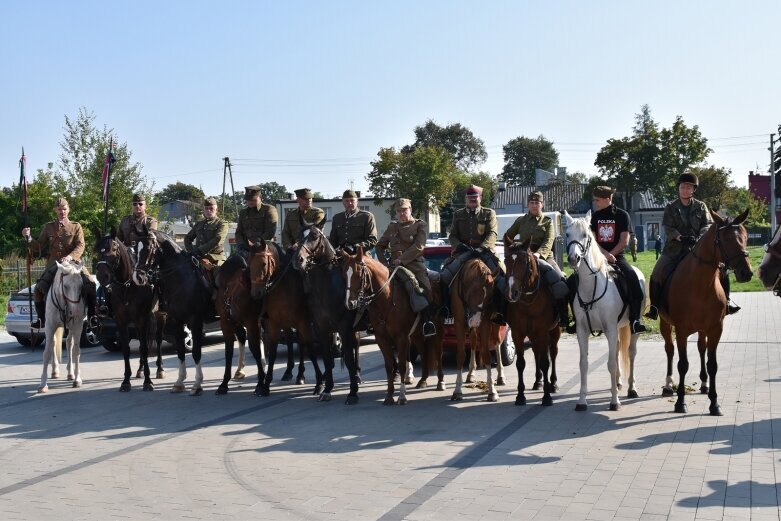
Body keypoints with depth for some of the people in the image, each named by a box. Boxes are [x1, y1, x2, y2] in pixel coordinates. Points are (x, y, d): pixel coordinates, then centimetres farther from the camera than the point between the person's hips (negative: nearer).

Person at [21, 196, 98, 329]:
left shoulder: (76, 227, 9)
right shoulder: (48, 227, 14)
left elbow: (80, 246, -3)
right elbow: (40, 246, 13)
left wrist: (70, 256, -23)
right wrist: (28, 238, -6)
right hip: (54, 264, 2)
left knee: (90, 284, -23)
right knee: (39, 287, -15)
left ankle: (91, 315, -9)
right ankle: (41, 318, 4)